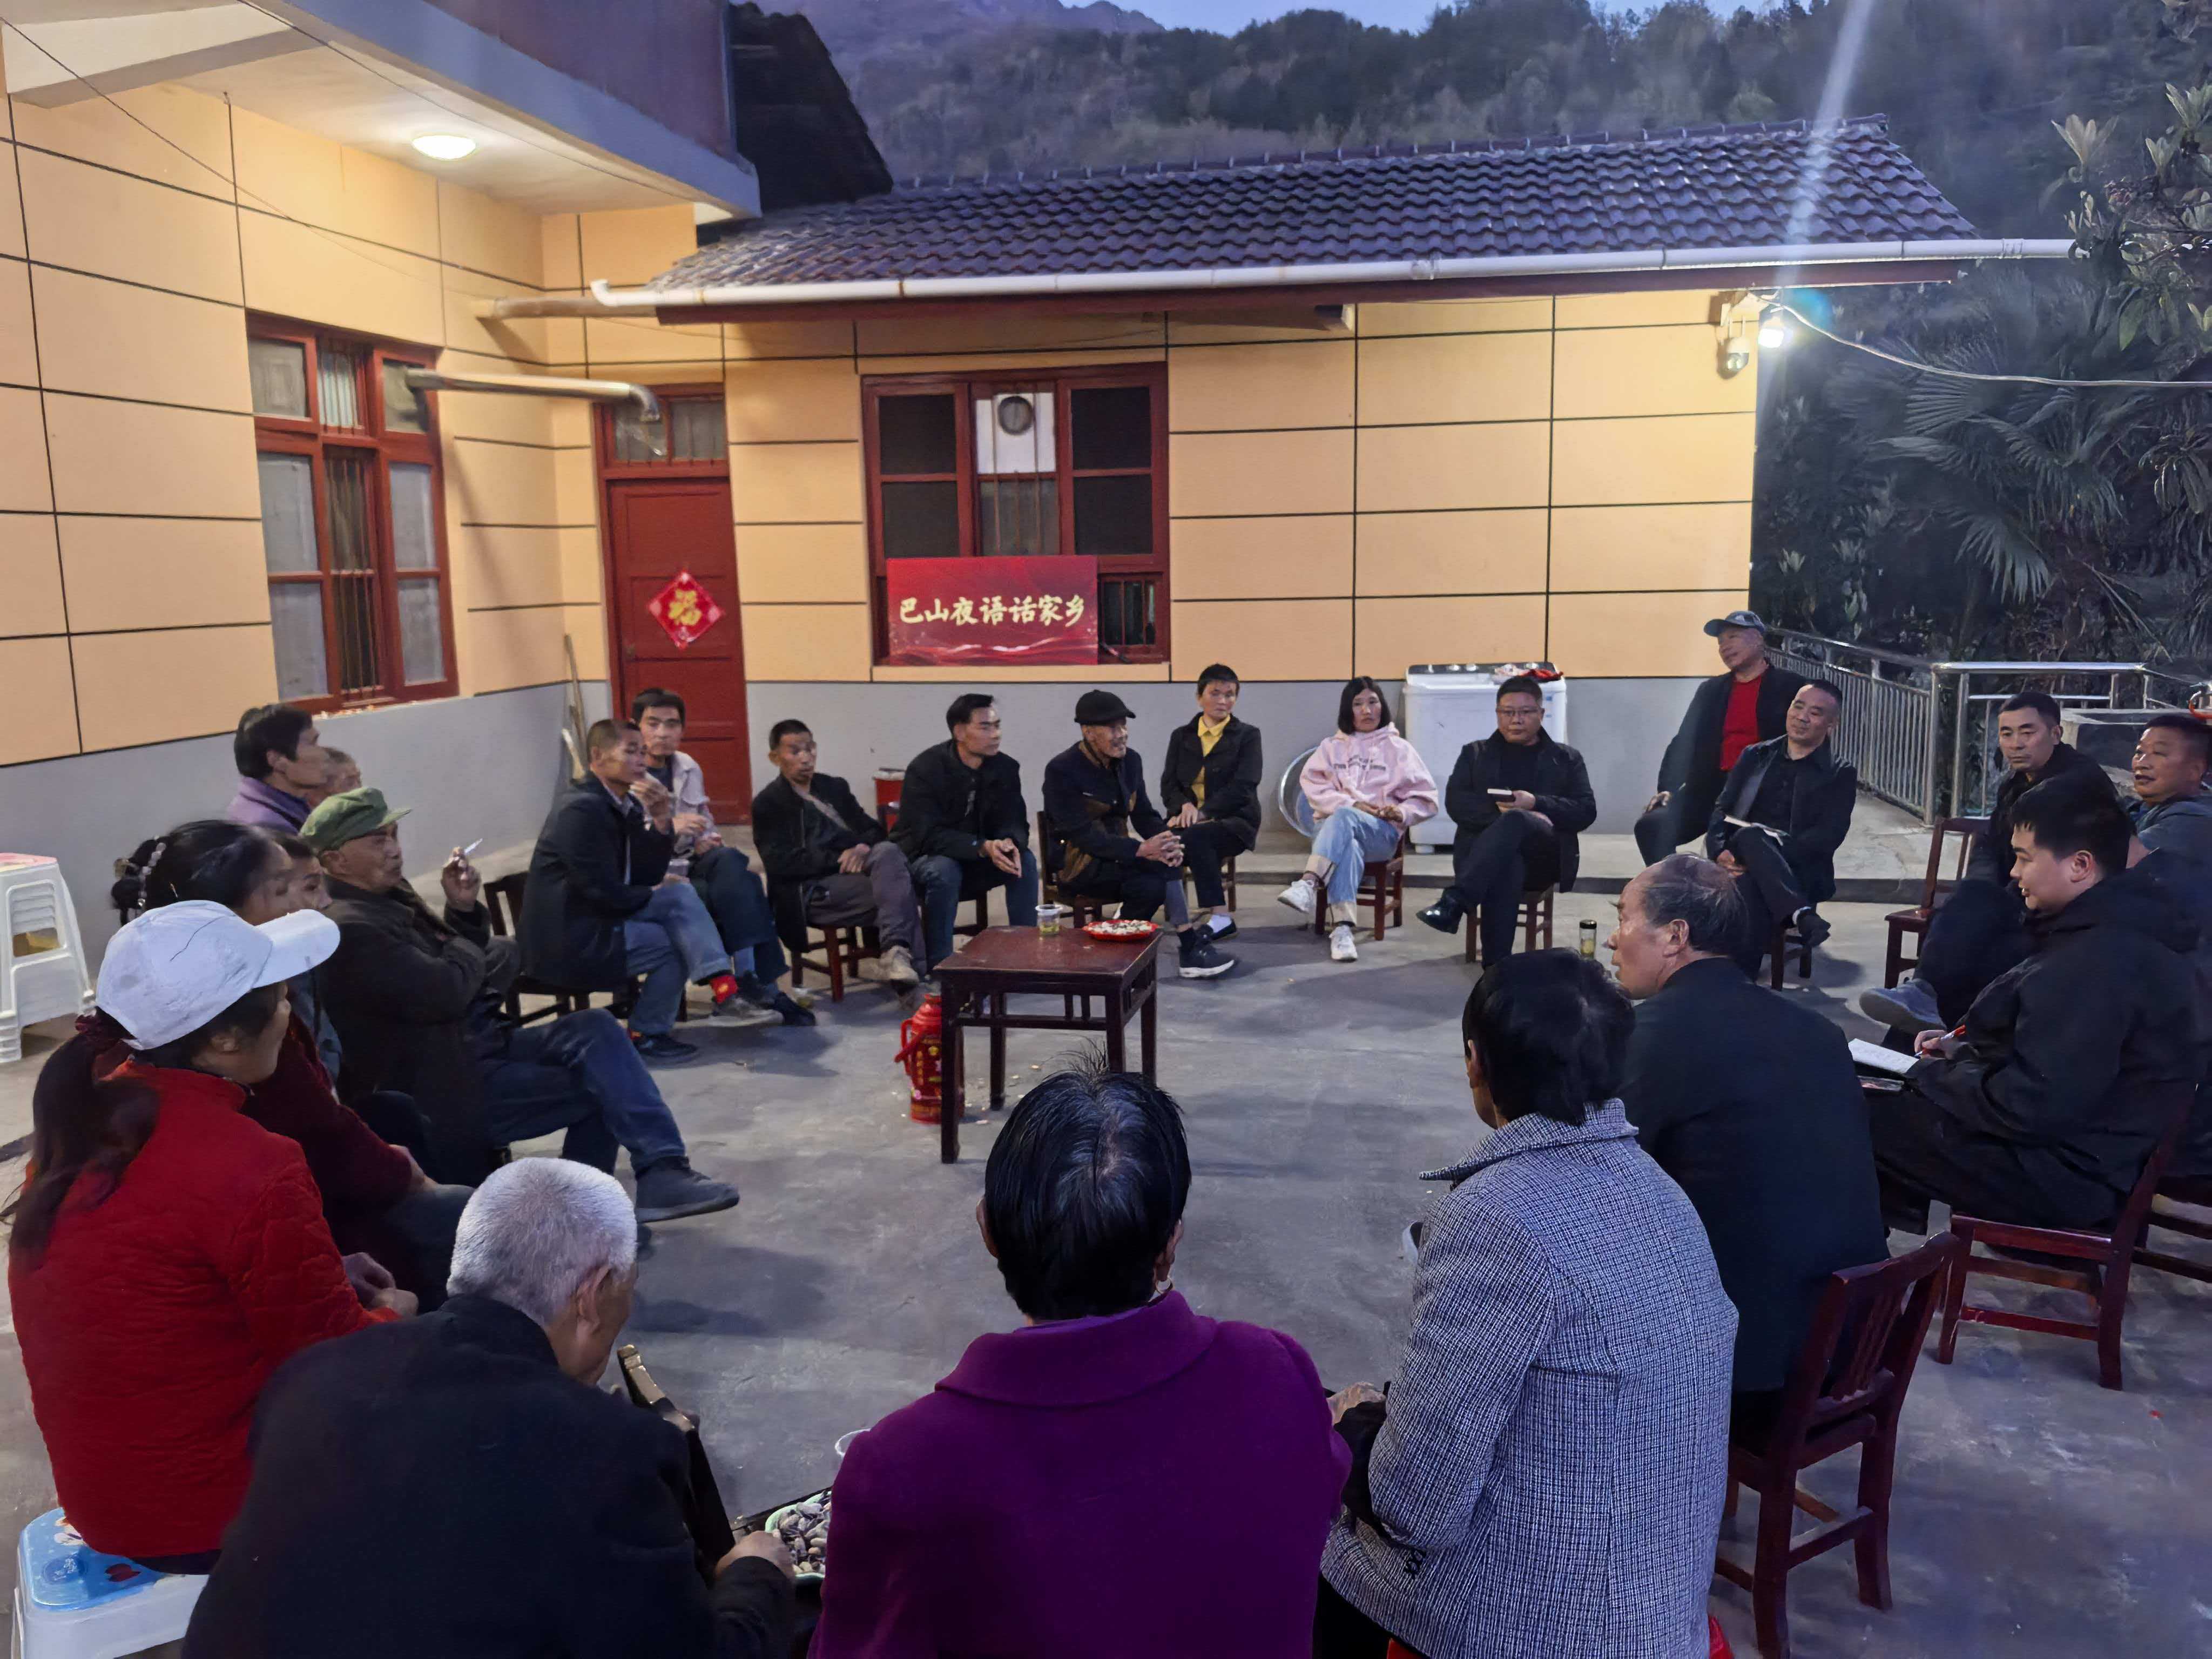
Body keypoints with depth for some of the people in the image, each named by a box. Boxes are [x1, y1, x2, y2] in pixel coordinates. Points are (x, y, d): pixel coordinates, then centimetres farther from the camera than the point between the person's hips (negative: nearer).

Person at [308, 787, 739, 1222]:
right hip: (451, 1088, -9)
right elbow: (448, 993, -25)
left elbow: (466, 967, 17)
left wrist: (464, 909, -2)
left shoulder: (388, 897, 11)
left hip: (476, 1043, 9)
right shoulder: (351, 928, -20)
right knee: (599, 1082, -14)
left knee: (594, 1028, -4)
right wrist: (468, 953, -3)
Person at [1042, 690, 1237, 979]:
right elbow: (1082, 836, -23)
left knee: (1168, 860, -25)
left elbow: (1144, 815, 6)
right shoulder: (1061, 770, -17)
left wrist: (1167, 842, -18)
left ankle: (1188, 945, -23)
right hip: (1077, 863, -6)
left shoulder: (1130, 760, 4)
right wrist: (1141, 850, -32)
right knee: (1151, 883, -30)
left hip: (1117, 854, 6)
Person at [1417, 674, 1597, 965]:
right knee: (1507, 864, -39)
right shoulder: (1475, 754, 21)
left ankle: (1455, 901, -51)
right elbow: (1455, 802, 5)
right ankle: (1496, 966, -47)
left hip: (1544, 858, 0)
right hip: (1484, 850, 0)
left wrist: (1536, 804, -11)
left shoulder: (1567, 759, 19)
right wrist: (1498, 811, -13)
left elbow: (1586, 812, 6)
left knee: (1514, 821, -37)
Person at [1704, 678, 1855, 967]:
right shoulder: (1756, 756, 20)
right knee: (1748, 837, -35)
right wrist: (1719, 851, -10)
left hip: (1800, 872, -2)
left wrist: (1755, 856, -18)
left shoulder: (1841, 774, 9)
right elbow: (1722, 810, 14)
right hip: (1740, 865, 2)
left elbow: (1829, 835, -5)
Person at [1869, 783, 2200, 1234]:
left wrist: (1929, 1076, -13)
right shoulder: (2120, 929, 8)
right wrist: (1963, 1048, 8)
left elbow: (2030, 1108, -29)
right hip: (2078, 1138, 11)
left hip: (2062, 1174, -11)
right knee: (1872, 1092, 16)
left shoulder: (2097, 964, -29)